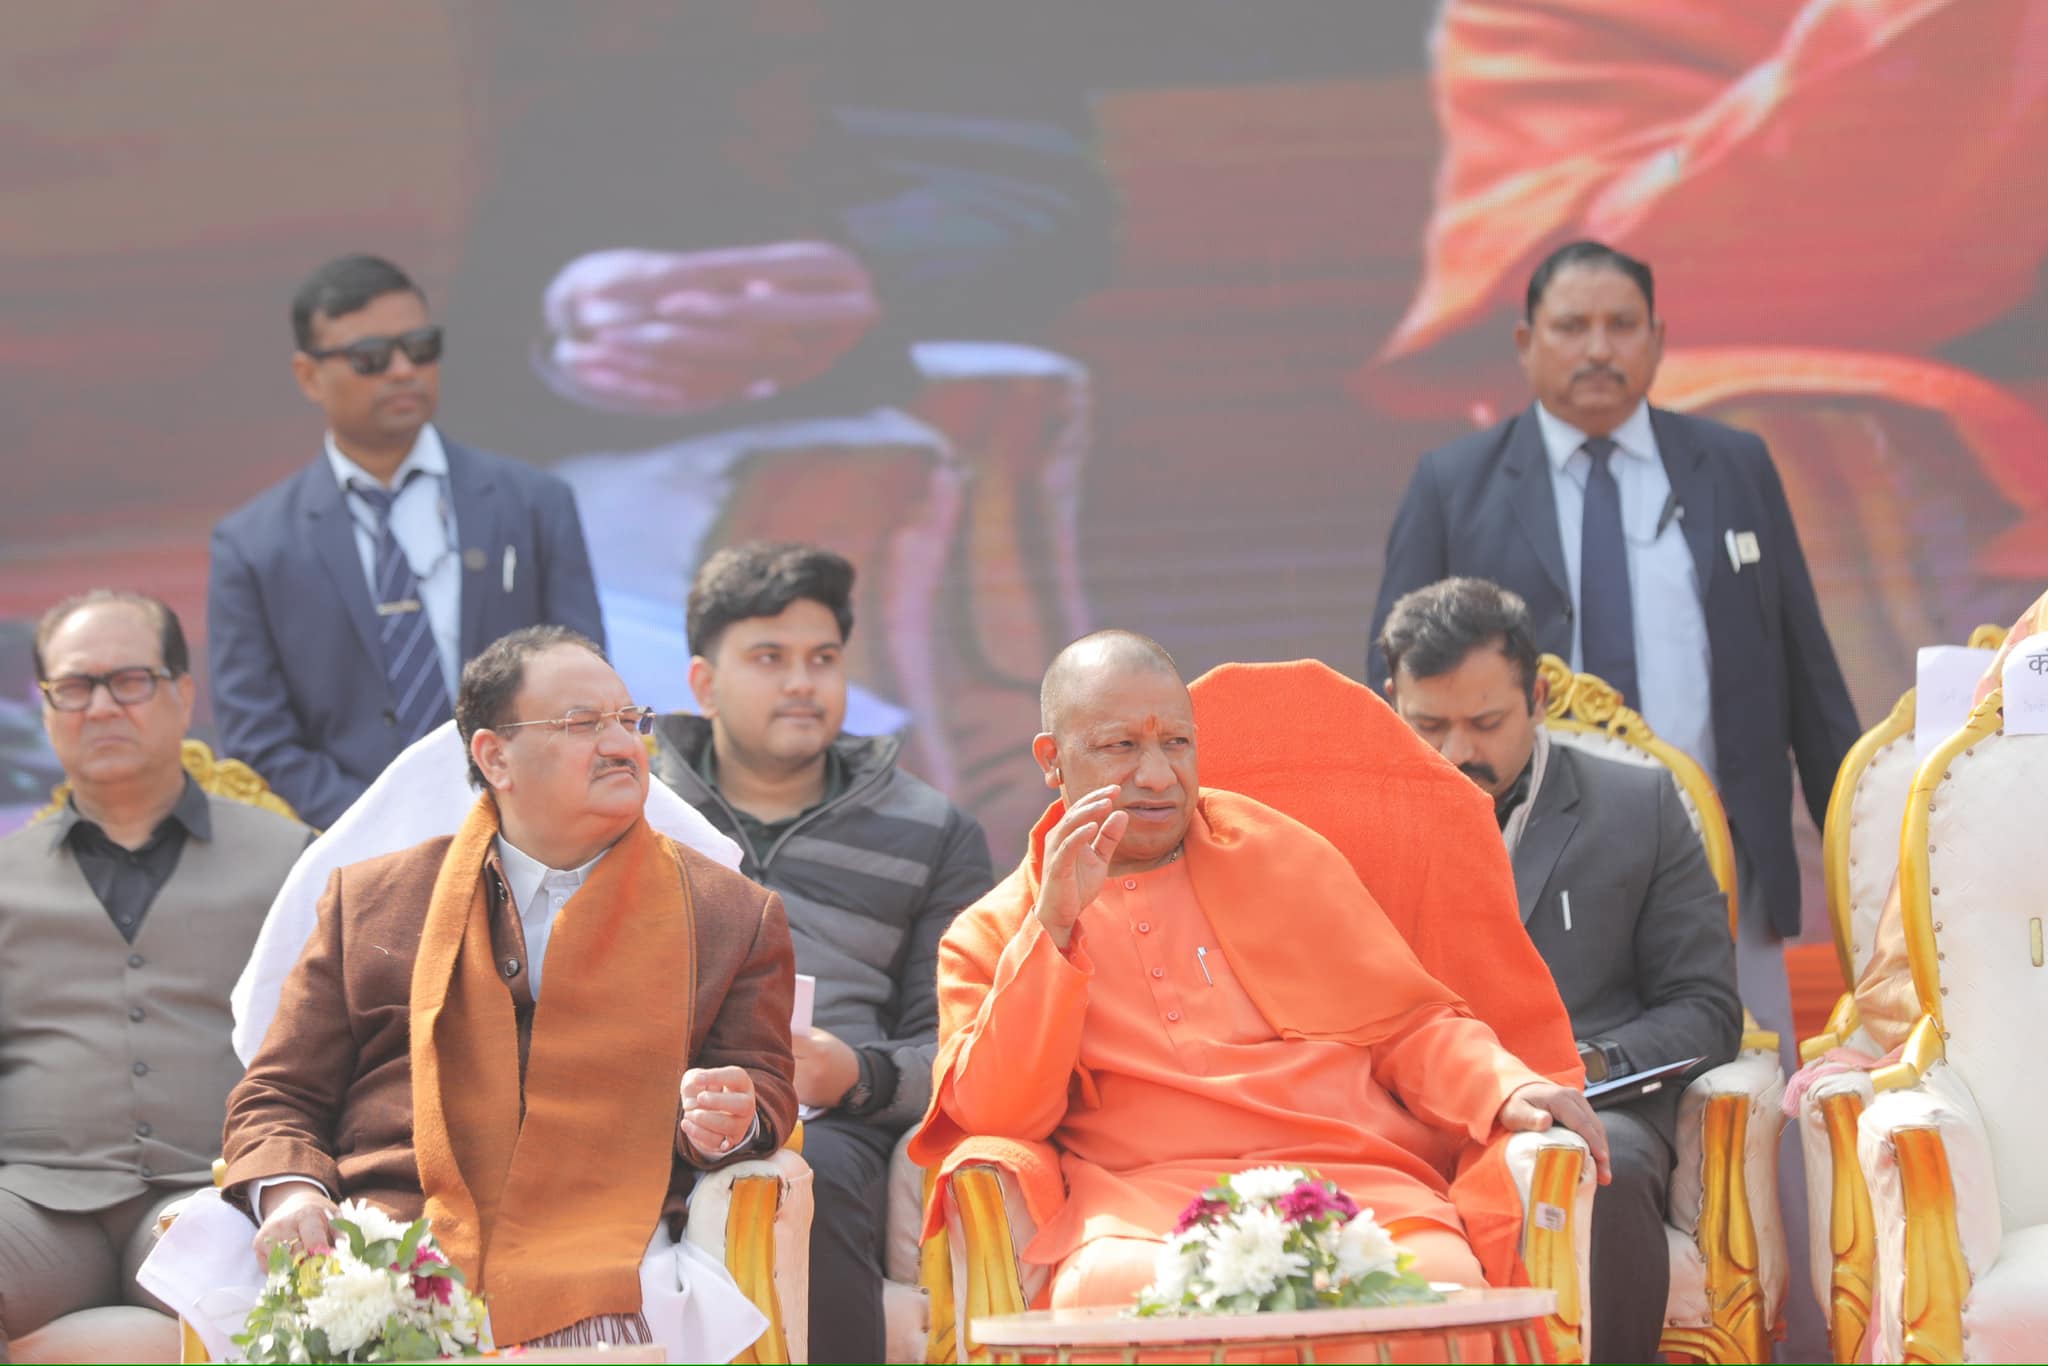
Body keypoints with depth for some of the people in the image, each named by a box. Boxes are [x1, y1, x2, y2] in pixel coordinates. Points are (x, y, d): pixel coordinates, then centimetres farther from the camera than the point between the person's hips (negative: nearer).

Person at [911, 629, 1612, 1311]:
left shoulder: (1282, 854, 21)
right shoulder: (993, 935, 17)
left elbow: (1406, 1025, 20)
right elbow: (994, 1117, 2)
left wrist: (1508, 1090, -1)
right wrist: (1054, 927, -6)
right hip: (1144, 1209, -2)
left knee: (1439, 1282, -33)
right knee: (1113, 1289, -39)